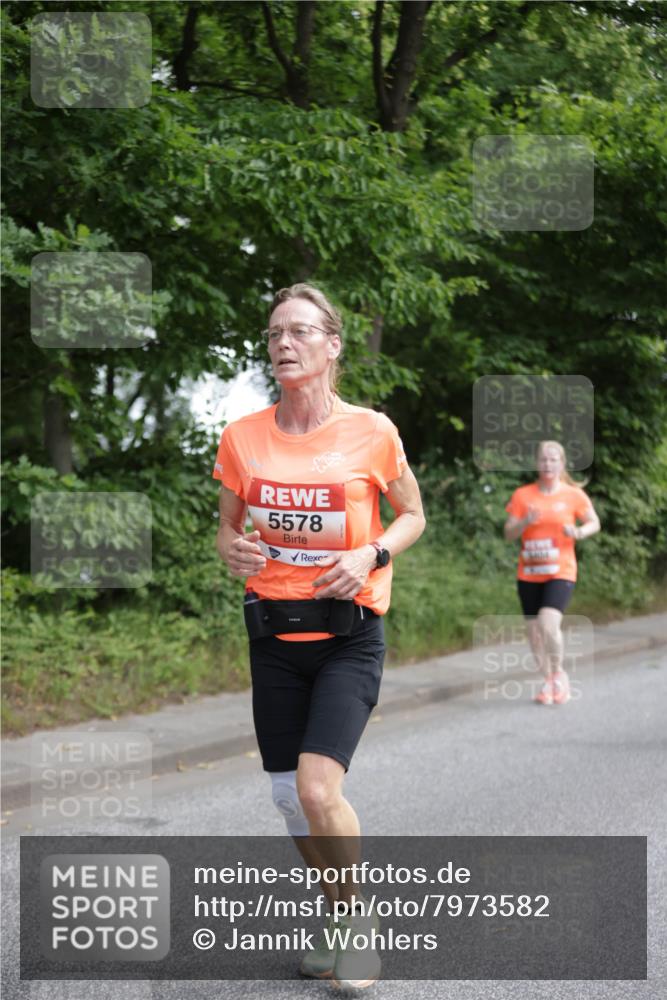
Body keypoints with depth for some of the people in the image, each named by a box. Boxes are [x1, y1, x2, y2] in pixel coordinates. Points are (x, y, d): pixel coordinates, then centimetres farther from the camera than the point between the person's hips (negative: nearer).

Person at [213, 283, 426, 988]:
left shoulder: (370, 431, -7)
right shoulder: (242, 437, 0)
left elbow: (412, 515, 7)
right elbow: (227, 528, 12)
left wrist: (371, 555, -13)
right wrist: (233, 550, -11)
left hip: (348, 635, -4)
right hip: (273, 636, 4)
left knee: (317, 787, -19)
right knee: (289, 797, 9)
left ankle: (356, 912, 7)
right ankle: (341, 919, 32)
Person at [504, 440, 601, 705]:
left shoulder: (574, 495, -2)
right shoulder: (522, 495, 2)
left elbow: (594, 523, 9)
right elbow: (509, 534, 2)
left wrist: (578, 532, -13)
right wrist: (525, 521, -19)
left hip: (560, 572, -3)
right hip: (529, 574, 3)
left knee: (548, 623, -23)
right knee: (534, 631, 6)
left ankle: (558, 673, 2)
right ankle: (548, 682, 26)